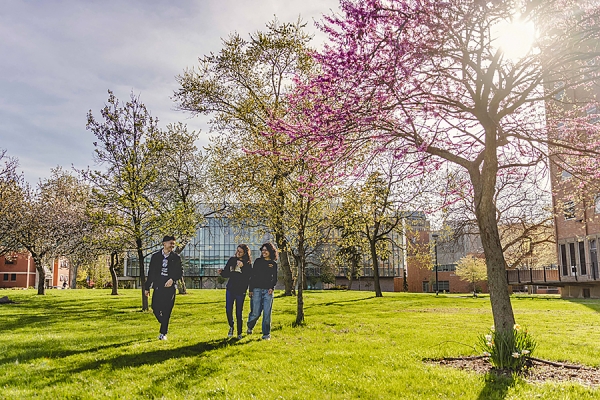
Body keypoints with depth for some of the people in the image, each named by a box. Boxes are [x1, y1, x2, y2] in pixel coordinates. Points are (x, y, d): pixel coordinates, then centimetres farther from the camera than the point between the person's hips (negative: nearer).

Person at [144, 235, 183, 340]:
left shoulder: (176, 257, 4)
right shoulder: (155, 256, 8)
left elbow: (180, 272, 5)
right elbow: (151, 273, 11)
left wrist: (173, 279, -13)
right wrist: (147, 287, 10)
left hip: (170, 286, -2)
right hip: (158, 286, 2)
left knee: (166, 311, -3)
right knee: (155, 308, -3)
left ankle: (163, 333, 6)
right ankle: (165, 324, 26)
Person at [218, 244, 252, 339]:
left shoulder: (248, 264, -4)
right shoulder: (231, 260, 6)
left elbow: (248, 277, -15)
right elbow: (226, 273, 7)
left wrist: (242, 267, -23)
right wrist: (221, 272, -13)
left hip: (240, 291, -3)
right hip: (230, 289, 3)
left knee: (239, 313, 2)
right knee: (228, 310, 1)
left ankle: (239, 333, 17)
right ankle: (231, 327, 28)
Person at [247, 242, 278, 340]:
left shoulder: (274, 264, 9)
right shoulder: (258, 261, 6)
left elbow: (275, 279, 13)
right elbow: (252, 276, 5)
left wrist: (272, 288, -5)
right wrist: (251, 290, -1)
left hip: (268, 291, 1)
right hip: (257, 289, -1)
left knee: (267, 313, -2)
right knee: (256, 312, -2)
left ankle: (266, 334, 9)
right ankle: (250, 327, 28)